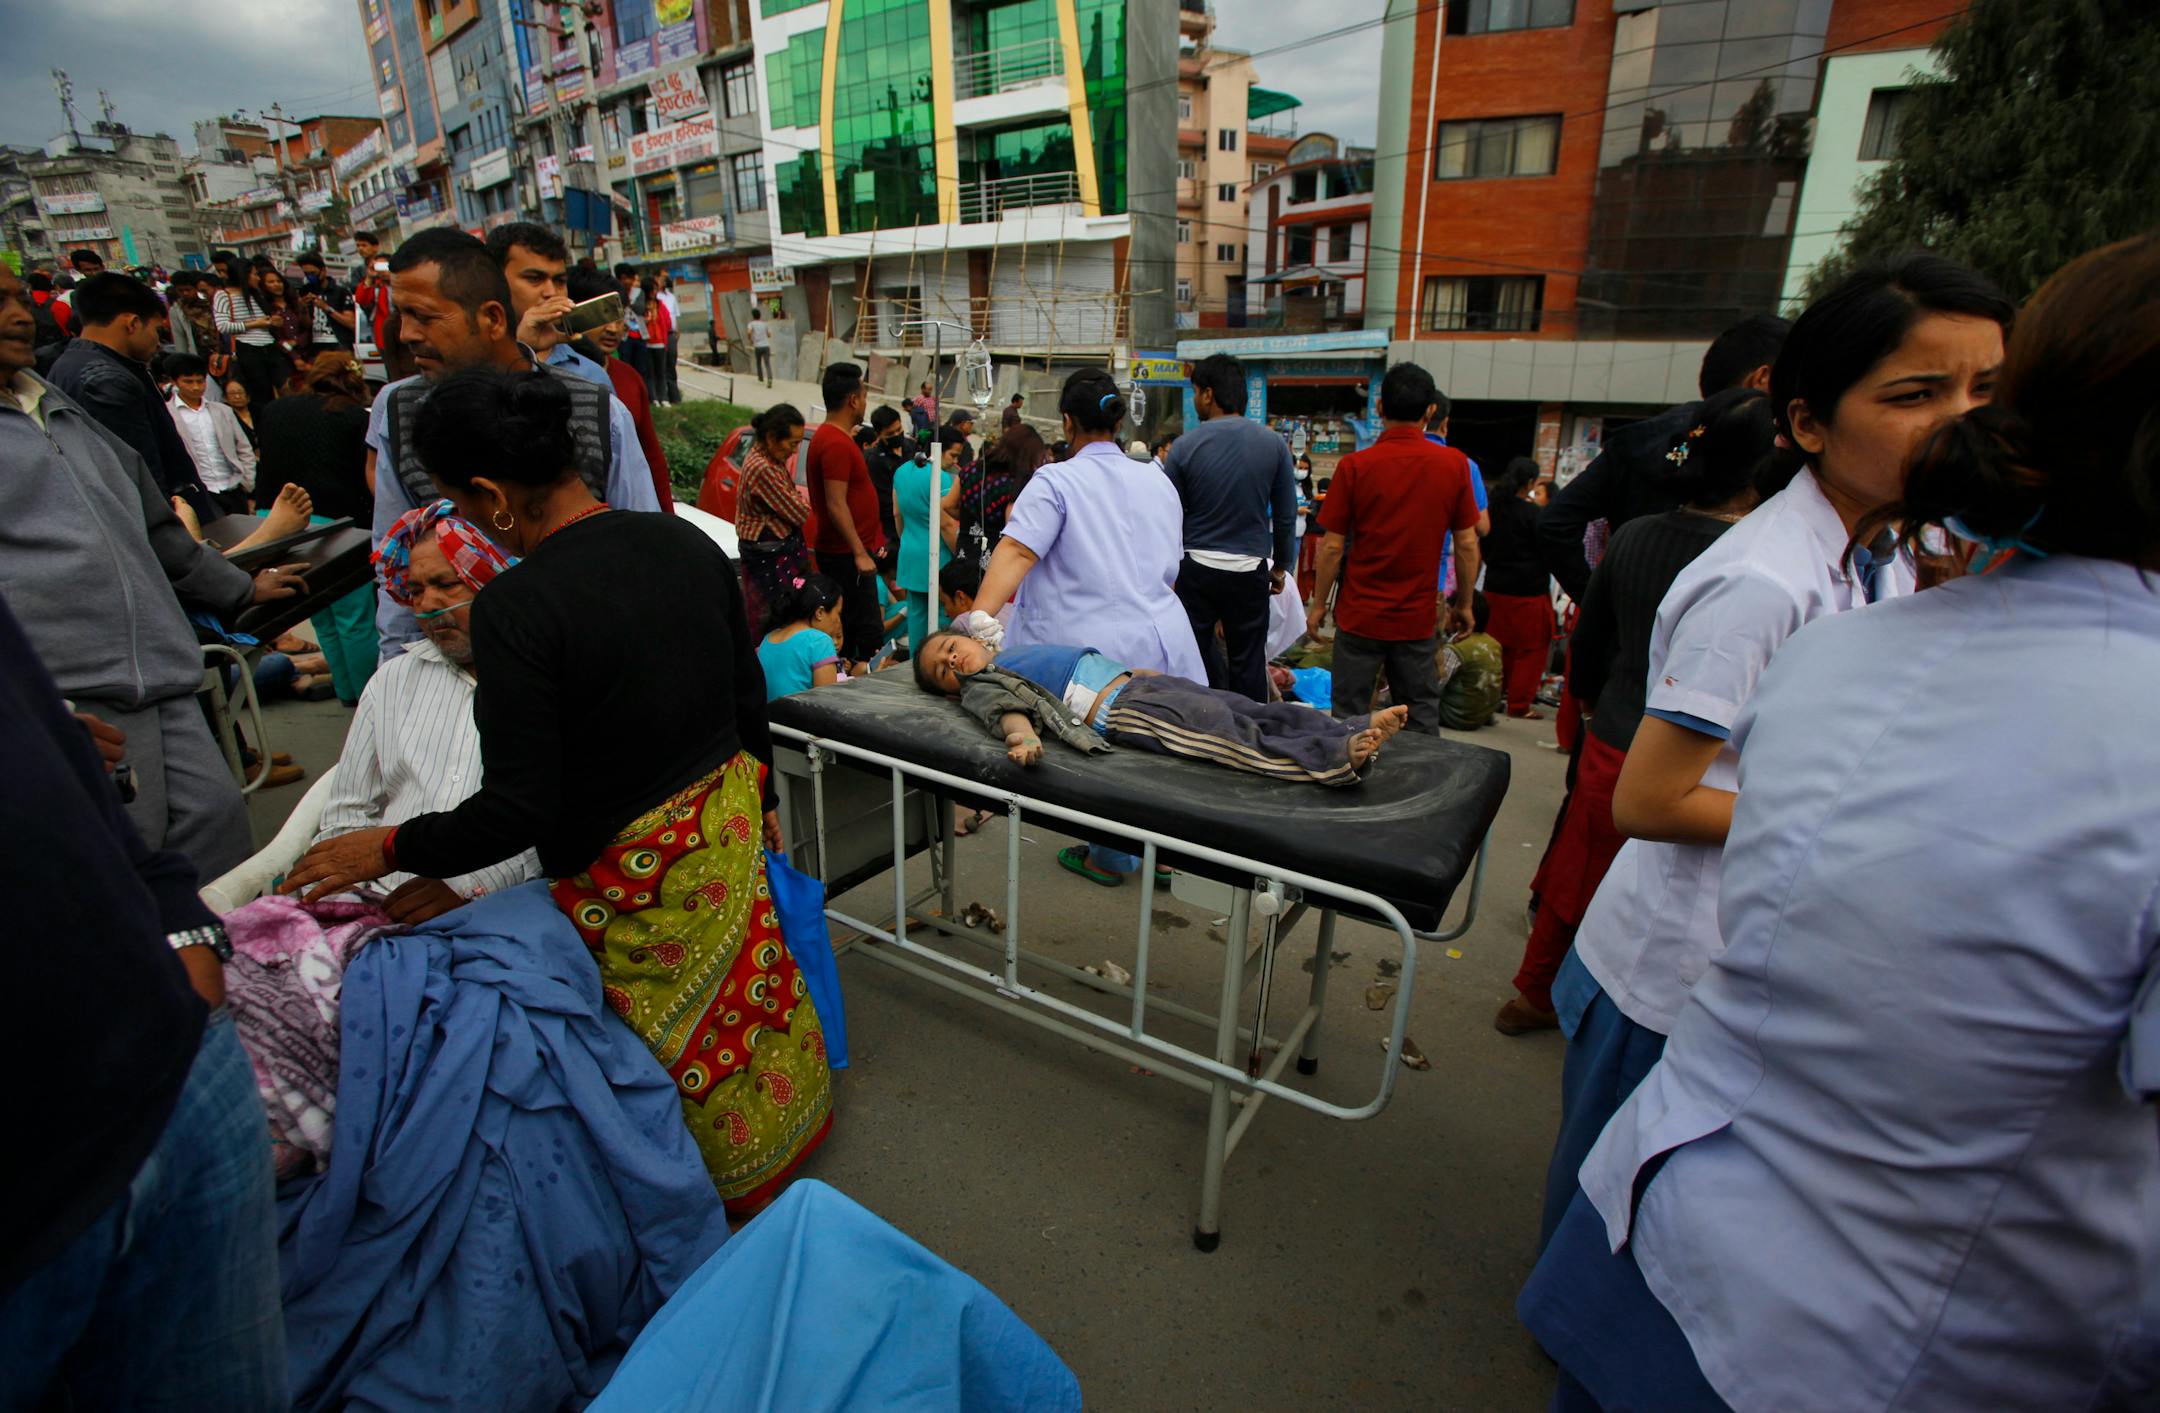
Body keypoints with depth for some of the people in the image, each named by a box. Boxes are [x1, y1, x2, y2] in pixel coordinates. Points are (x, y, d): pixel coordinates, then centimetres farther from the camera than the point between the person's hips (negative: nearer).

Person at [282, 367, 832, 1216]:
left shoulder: (516, 608, -25)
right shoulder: (688, 544, -6)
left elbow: (516, 812, -21)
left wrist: (386, 850, -4)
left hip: (630, 875, -6)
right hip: (728, 820, 6)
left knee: (679, 1036, 18)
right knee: (746, 987, 25)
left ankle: (734, 1182, 41)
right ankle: (787, 1115, 48)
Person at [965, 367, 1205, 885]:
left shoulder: (1055, 482, -5)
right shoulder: (1157, 481, 14)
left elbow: (1017, 552, -19)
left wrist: (980, 615, -26)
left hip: (1095, 647, -5)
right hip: (1163, 638, 5)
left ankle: (1111, 858, 21)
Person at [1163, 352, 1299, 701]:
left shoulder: (1184, 447, -6)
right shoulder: (1274, 444, -2)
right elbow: (1286, 515, 2)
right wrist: (1281, 566, 15)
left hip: (1197, 569, -1)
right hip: (1251, 570, 1)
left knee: (1195, 657, 11)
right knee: (1248, 662, 9)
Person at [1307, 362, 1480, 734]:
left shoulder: (1354, 466, -9)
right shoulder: (1455, 464, -4)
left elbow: (1332, 545, -7)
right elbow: (1467, 543, 0)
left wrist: (1318, 604, 5)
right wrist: (1464, 604, 12)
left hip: (1360, 615, -2)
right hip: (1418, 619, 2)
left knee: (1349, 717, 7)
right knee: (1422, 716, 12)